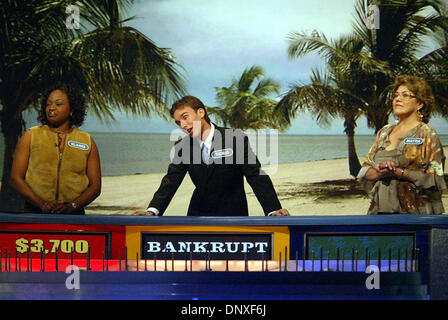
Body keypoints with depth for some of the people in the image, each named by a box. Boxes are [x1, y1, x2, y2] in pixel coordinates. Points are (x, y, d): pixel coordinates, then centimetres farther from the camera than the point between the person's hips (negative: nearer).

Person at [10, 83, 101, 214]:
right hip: (34, 213, 0)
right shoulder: (30, 136, 12)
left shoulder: (87, 141, 13)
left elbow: (95, 185, 10)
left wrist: (71, 206, -6)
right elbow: (16, 178, 6)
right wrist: (42, 204, -7)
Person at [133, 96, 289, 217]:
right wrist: (152, 210, -20)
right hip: (198, 213, 3)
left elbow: (256, 176, -12)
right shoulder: (182, 146, 2)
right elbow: (171, 181, -3)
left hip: (233, 215, -3)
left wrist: (273, 210, -23)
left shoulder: (236, 139, -10)